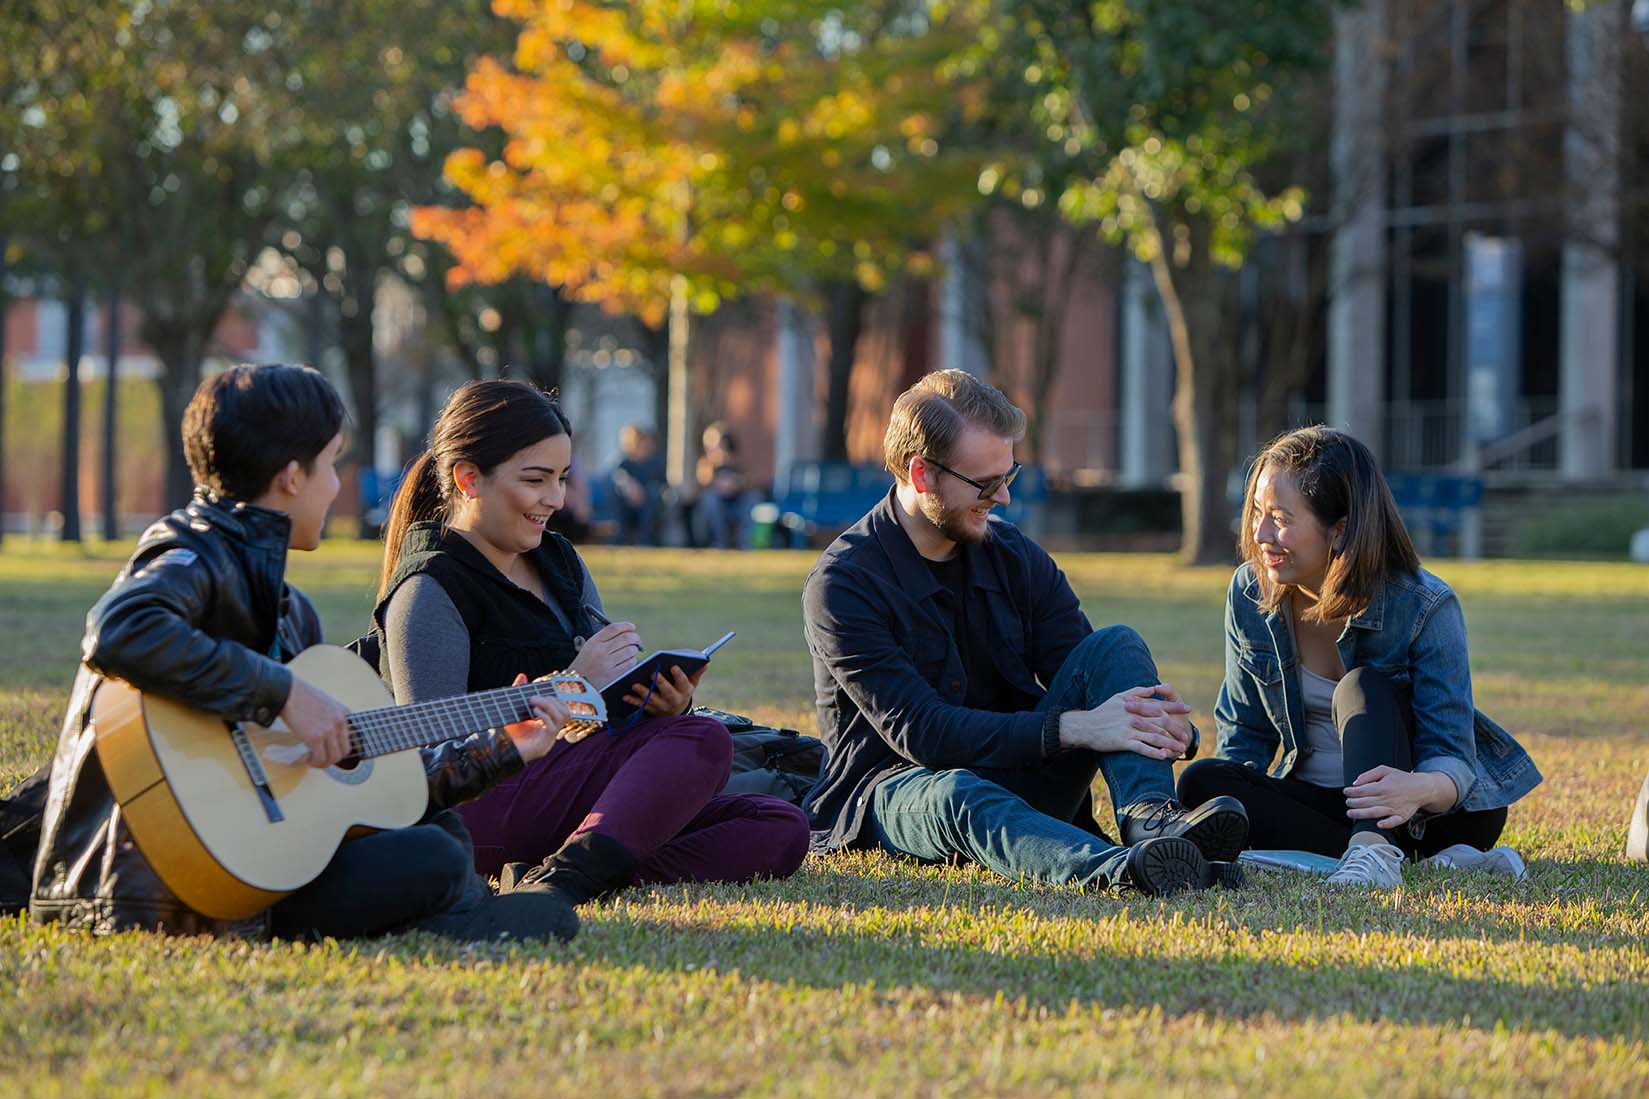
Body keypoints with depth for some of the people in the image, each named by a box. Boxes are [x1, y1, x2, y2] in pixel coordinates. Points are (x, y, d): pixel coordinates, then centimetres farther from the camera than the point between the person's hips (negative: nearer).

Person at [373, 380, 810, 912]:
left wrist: (662, 703, -5)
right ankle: (570, 879, -47)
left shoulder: (559, 561, 18)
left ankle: (559, 876, -31)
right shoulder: (430, 590, -8)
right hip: (481, 806, -9)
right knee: (704, 740, -25)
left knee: (781, 829, -11)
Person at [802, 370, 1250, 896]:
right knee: (956, 795, -41)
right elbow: (919, 732, -22)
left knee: (1116, 644, -13)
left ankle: (1151, 817, -39)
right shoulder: (842, 585, -13)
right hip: (897, 787, -6)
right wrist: (1072, 728, -31)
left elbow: (1097, 673, 2)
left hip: (1019, 777, 6)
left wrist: (1164, 723, -24)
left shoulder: (1016, 557, 6)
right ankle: (1119, 869, -69)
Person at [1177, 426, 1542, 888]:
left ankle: (1372, 852, -54)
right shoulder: (1250, 593, -5)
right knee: (1203, 781, -24)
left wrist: (1419, 789, -49)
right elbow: (1244, 736, 3)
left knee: (1363, 686, -29)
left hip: (1436, 810, -4)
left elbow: (1454, 759, -23)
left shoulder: (1423, 607, -18)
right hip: (1320, 803, 4)